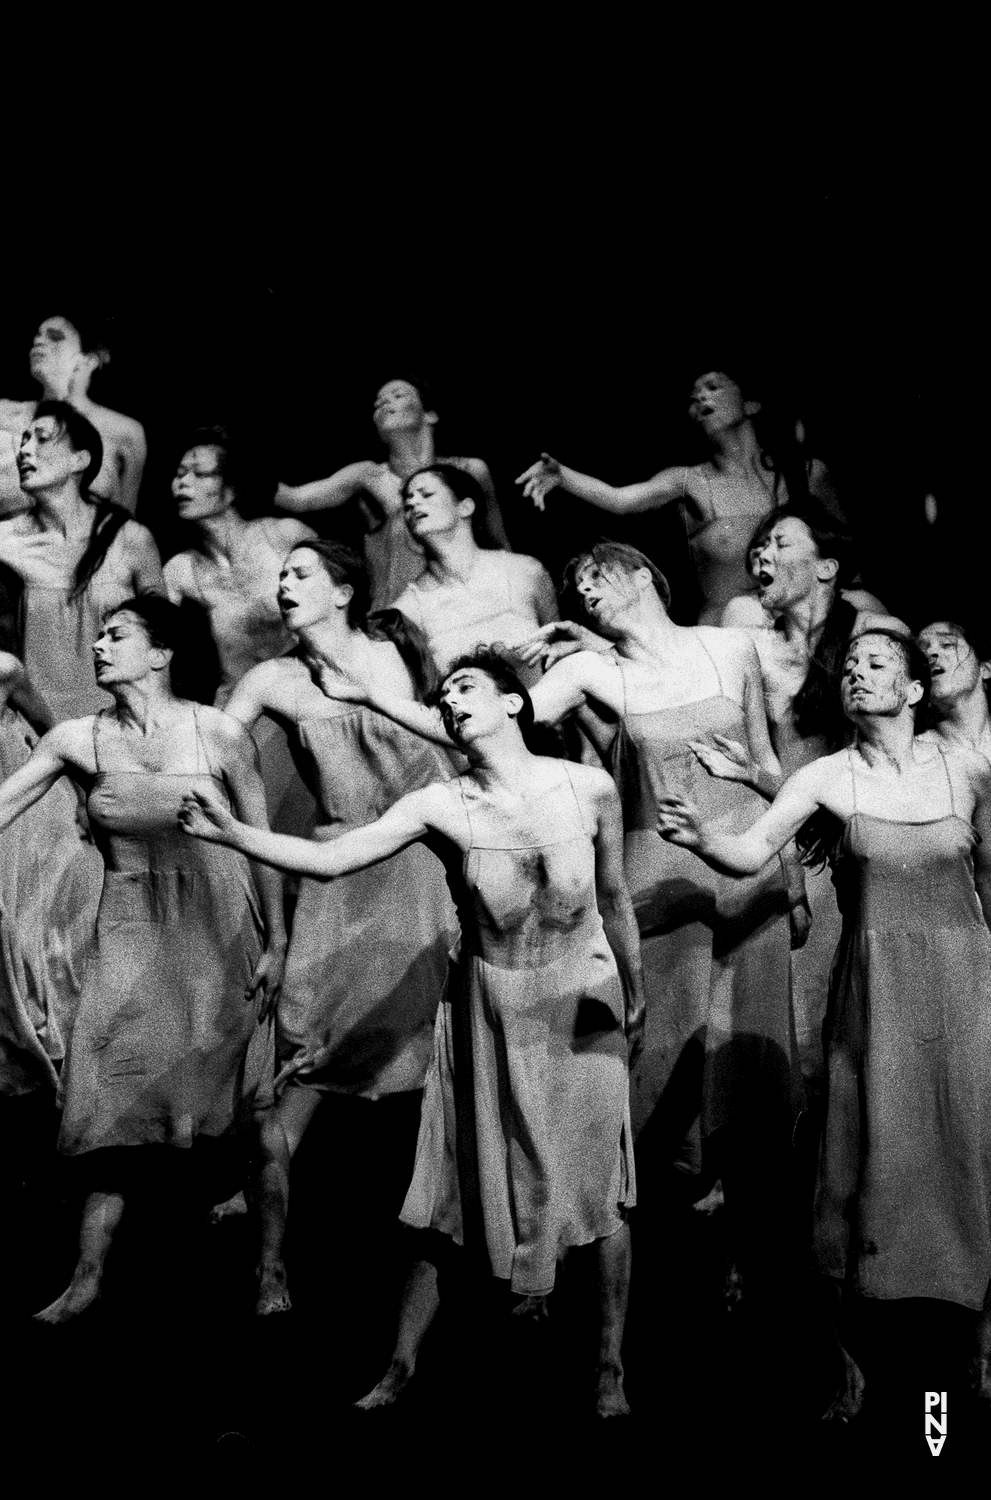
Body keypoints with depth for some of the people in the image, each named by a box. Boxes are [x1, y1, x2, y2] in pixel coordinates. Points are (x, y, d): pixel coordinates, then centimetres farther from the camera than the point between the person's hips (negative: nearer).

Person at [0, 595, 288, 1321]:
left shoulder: (219, 734, -11)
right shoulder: (78, 740, -5)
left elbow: (263, 839, -5)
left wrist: (276, 941, -4)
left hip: (219, 929, -2)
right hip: (132, 934, 2)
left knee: (253, 1097, 5)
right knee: (114, 1102, 2)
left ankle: (272, 1264, 20)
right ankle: (88, 1276, 12)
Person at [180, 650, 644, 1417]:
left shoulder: (589, 789, -9)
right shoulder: (440, 805, -10)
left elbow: (615, 900, 4)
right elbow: (329, 859, -18)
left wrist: (635, 994, 15)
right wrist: (230, 831, -30)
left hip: (583, 1006, 0)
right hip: (489, 1011, 0)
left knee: (601, 1187, 6)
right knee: (458, 1185, 6)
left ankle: (610, 1368, 23)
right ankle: (401, 1366, 19)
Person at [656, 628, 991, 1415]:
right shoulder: (827, 777, -1)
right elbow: (750, 853, -13)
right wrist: (700, 836, -33)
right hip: (874, 986, -1)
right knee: (873, 1153, -1)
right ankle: (857, 1361, 10)